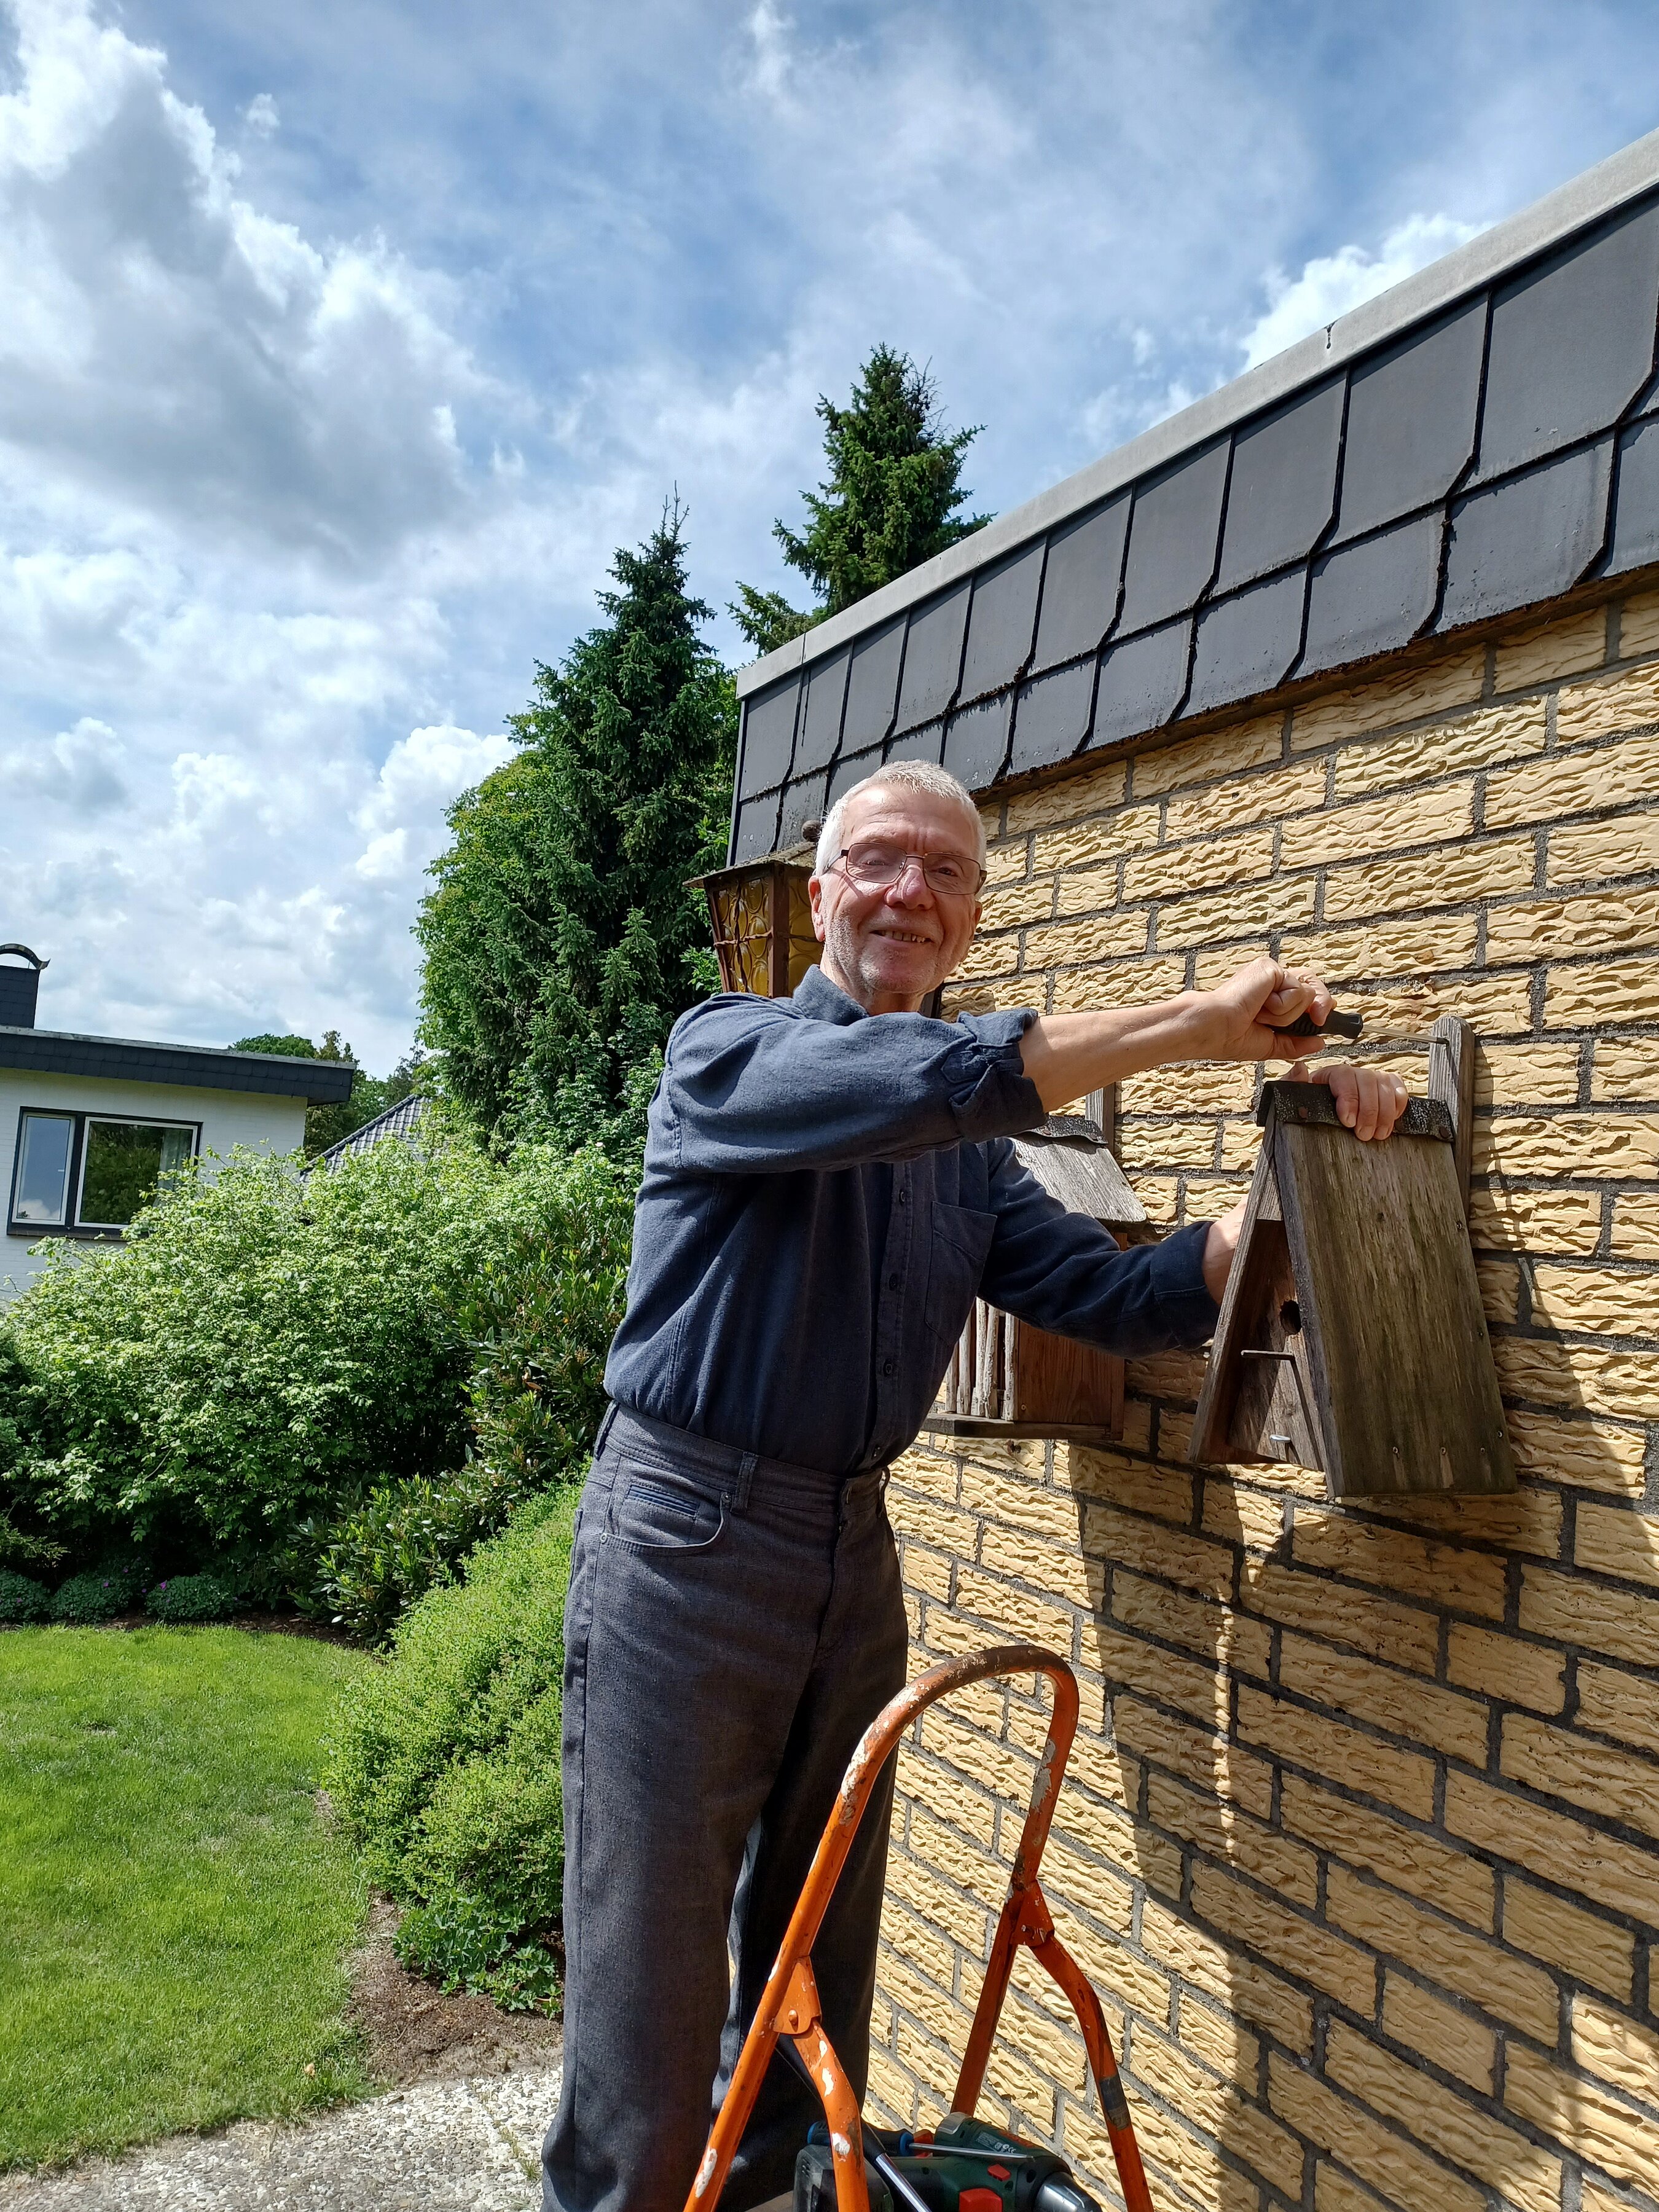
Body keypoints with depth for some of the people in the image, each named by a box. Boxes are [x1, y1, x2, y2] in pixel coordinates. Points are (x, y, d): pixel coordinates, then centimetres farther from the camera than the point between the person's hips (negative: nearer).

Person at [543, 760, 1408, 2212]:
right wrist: (1199, 1024, -20)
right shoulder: (729, 1048, -8)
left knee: (821, 1938, 18)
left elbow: (1119, 1297, 5)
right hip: (688, 1537, -6)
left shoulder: (973, 1154, 11)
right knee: (655, 1943, 3)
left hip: (855, 1549, 6)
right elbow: (926, 1080, -26)